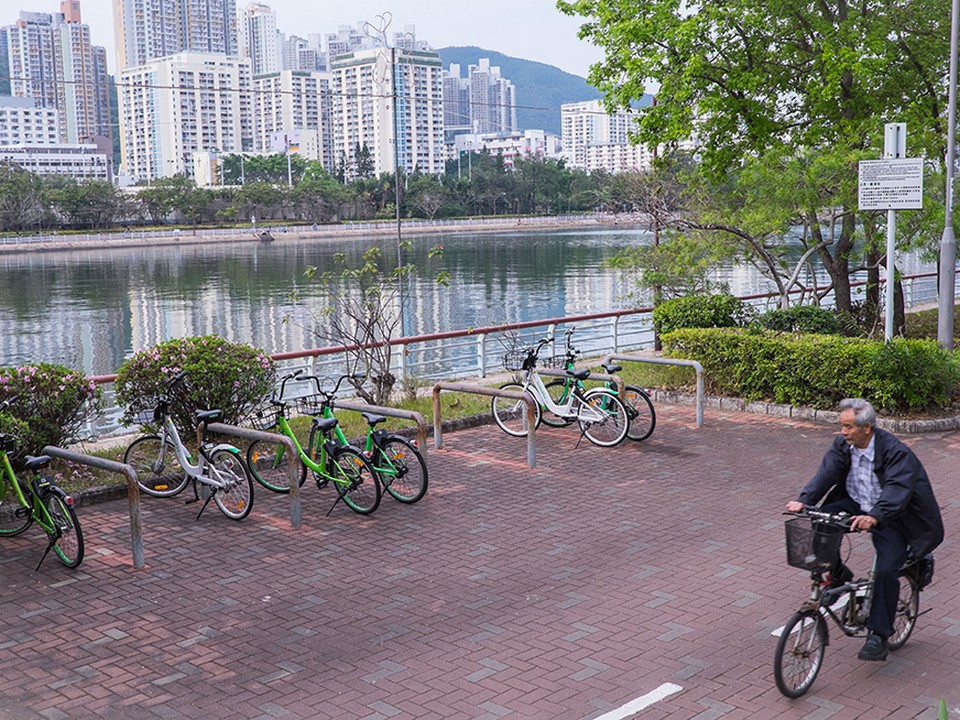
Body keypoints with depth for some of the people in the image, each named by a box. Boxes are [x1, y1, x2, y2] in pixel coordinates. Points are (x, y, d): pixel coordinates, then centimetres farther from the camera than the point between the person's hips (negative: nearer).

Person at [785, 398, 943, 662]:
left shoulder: (897, 453, -24)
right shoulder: (842, 445, -6)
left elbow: (897, 491, -37)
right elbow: (826, 473, -17)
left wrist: (874, 517, -54)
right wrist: (804, 500, -35)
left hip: (890, 518, -5)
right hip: (855, 506, 5)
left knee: (886, 571, -22)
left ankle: (879, 637, -9)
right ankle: (838, 575, 3)